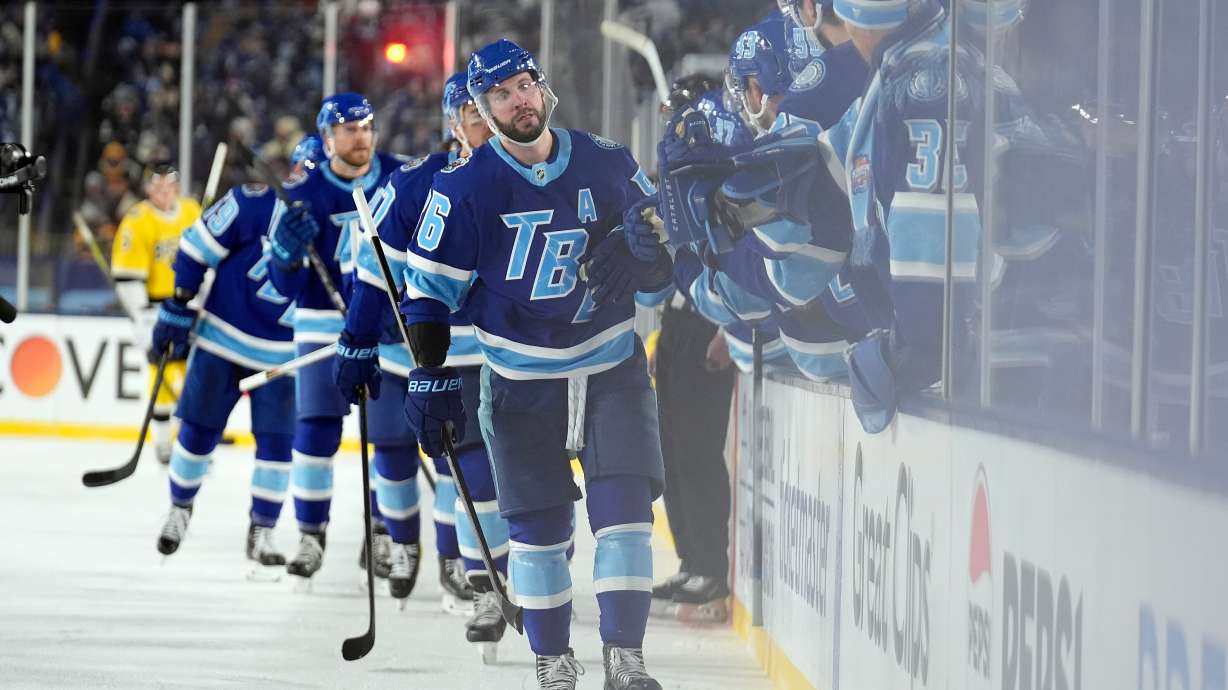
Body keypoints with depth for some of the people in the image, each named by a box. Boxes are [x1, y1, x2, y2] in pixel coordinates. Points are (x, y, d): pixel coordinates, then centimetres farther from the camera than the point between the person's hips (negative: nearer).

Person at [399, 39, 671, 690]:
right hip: (520, 380, -1)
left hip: (611, 367, 1)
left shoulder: (605, 164, -3)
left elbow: (661, 256, 6)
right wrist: (430, 378, -10)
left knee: (623, 506, -10)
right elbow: (428, 287, -3)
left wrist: (634, 261, -17)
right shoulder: (464, 186, -8)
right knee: (538, 524, 1)